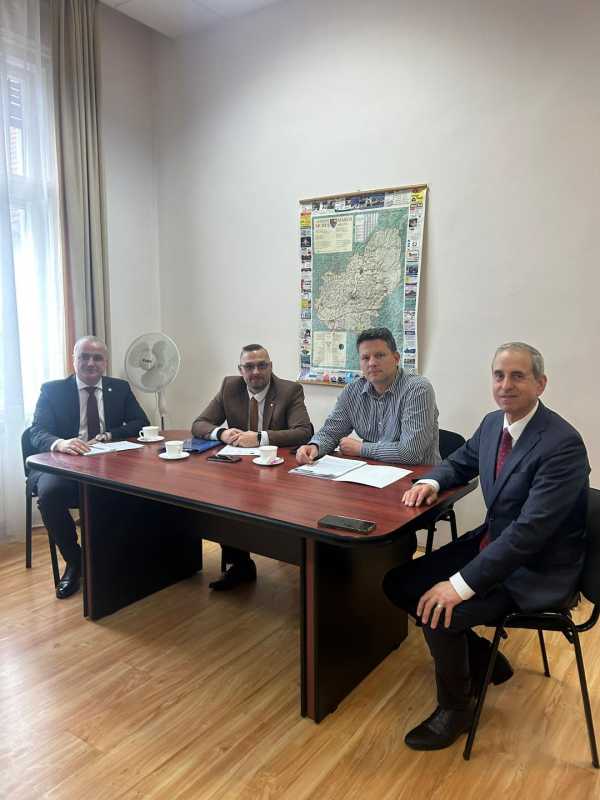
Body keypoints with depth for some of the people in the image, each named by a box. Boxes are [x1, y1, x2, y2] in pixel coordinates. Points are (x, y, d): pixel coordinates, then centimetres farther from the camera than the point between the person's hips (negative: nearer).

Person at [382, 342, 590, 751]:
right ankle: (483, 656, 20)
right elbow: (460, 461, 20)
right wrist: (431, 482, -3)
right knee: (399, 583, 1)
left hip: (537, 570, -8)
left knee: (441, 609, -25)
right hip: (491, 542, 8)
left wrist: (462, 583, -33)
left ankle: (455, 706, 6)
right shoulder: (493, 423, 1)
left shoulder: (563, 444, -24)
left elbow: (530, 530, -30)